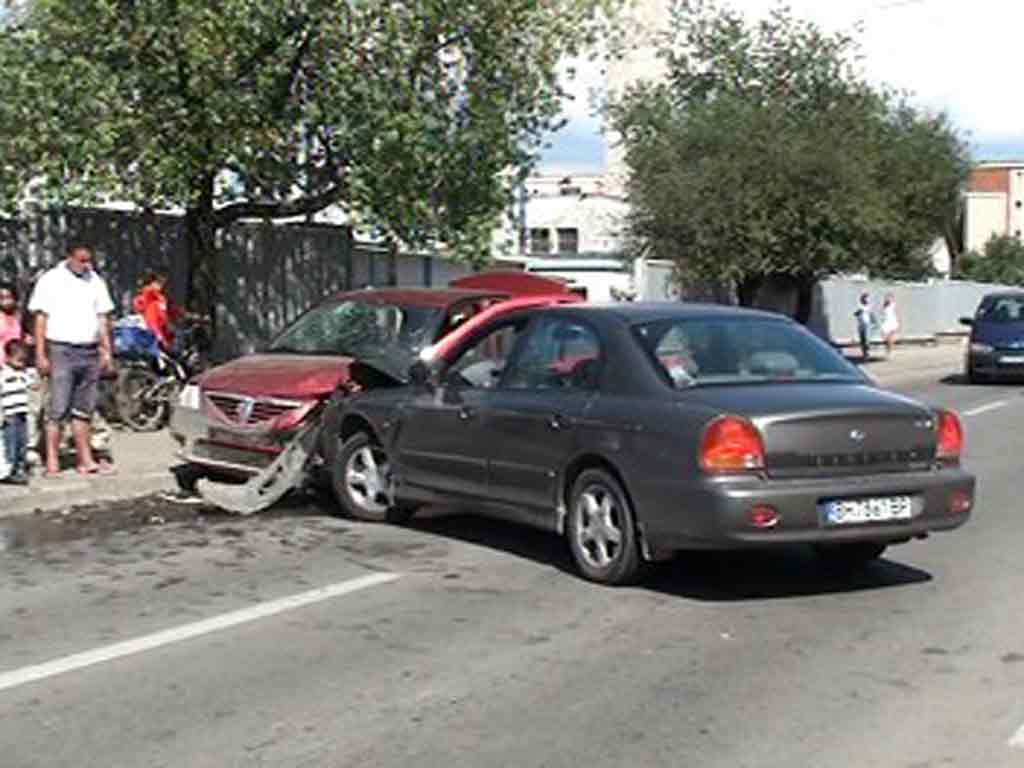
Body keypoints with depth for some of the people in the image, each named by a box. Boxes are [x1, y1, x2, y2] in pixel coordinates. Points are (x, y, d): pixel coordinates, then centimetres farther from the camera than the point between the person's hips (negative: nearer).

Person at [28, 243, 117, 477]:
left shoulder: (95, 282, 12)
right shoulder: (50, 280, -1)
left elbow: (103, 319, 15)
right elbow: (41, 318, -2)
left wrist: (107, 352, 8)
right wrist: (40, 355, -8)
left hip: (90, 352, 4)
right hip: (61, 351, -4)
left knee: (84, 410, 9)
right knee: (58, 409, -6)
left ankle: (85, 460, 12)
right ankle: (52, 462, -4)